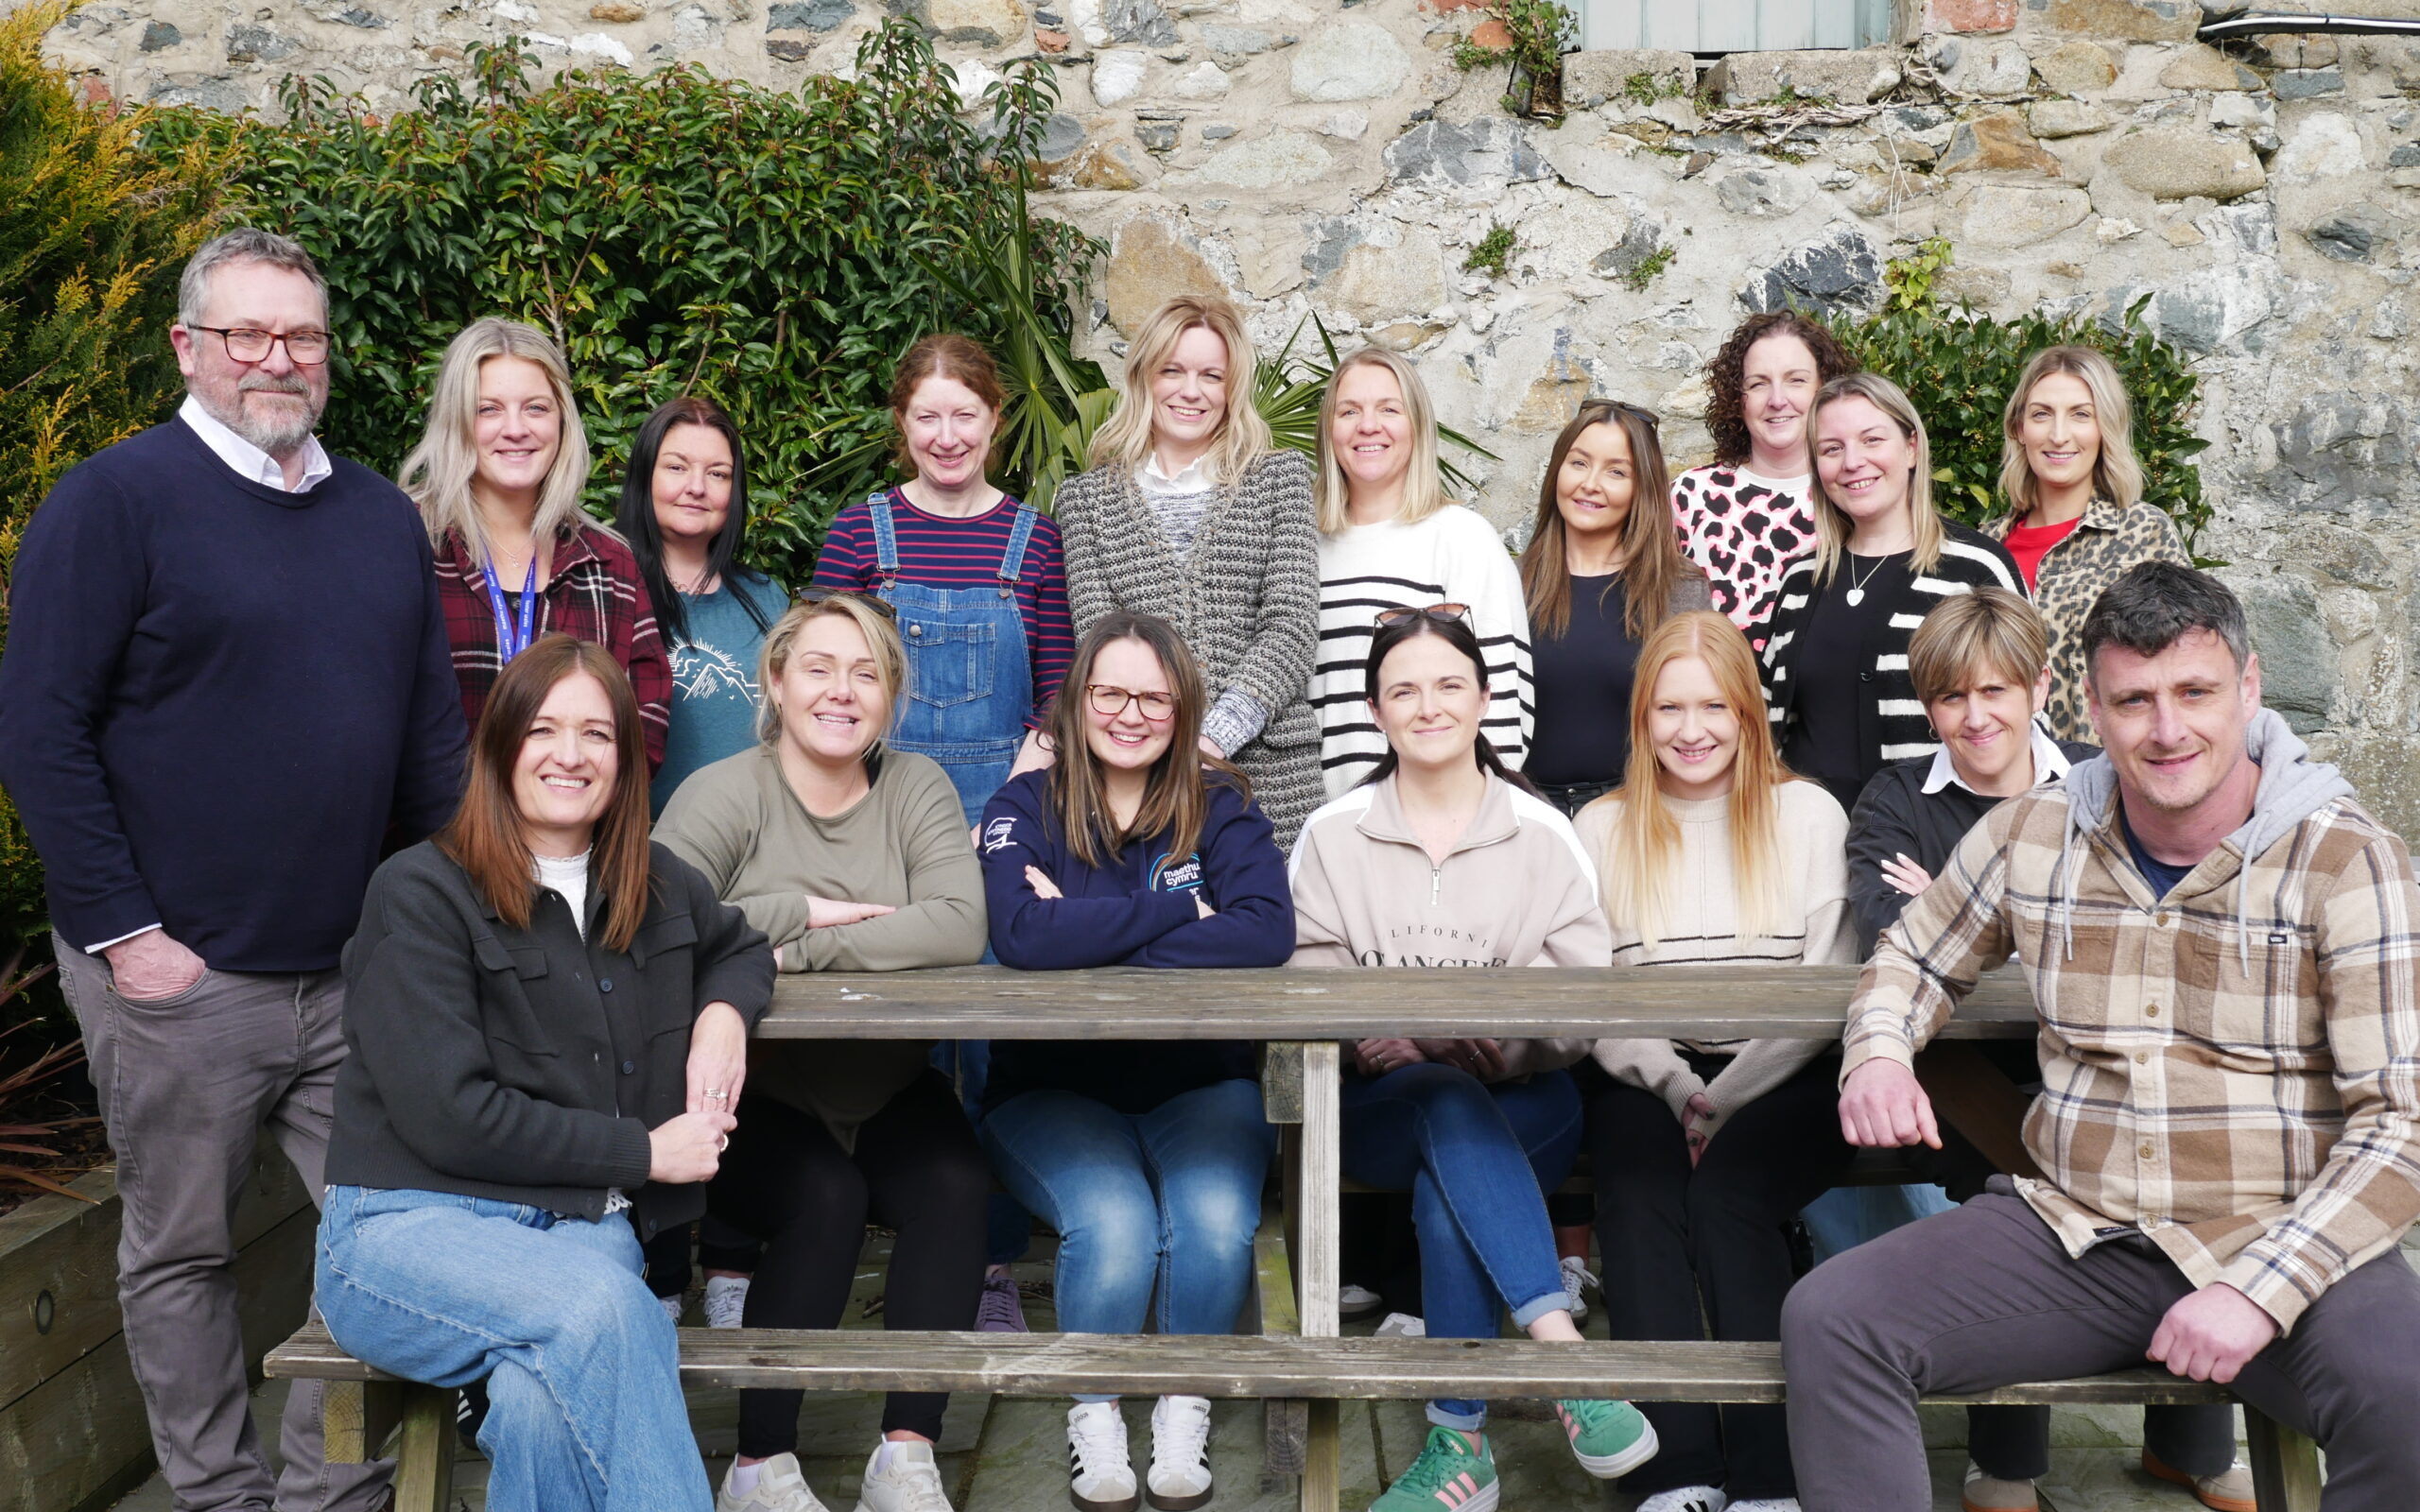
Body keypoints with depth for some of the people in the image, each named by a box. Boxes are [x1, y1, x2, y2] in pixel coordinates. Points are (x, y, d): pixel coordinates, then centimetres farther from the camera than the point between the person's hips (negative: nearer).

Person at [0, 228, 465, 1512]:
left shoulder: (382, 515, 11)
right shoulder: (117, 499, -6)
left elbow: (433, 732, 15)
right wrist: (127, 933, -13)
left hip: (360, 971, 5)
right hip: (180, 974, -5)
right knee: (180, 1253, 9)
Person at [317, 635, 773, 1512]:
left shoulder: (656, 887, 14)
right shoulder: (420, 896, -4)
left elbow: (739, 946, 36)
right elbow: (449, 1116, -11)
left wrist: (724, 1012, 11)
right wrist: (643, 1150, -8)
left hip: (587, 1227, 4)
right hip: (410, 1228, -4)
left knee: (550, 1401, -34)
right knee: (599, 1307, -37)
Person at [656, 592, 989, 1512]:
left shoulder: (916, 788, 3)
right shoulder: (725, 795, -6)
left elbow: (957, 927, -16)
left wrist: (801, 950, -22)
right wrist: (802, 907, -20)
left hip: (888, 1098, 3)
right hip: (756, 1101, -3)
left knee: (956, 1185, -22)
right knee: (826, 1198, -28)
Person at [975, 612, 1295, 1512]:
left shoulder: (1220, 806, 2)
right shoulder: (1027, 806, -2)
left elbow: (1268, 932, -17)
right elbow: (1022, 937, -23)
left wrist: (1090, 934, -20)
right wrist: (1182, 908, -17)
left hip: (1201, 1087, 1)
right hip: (1054, 1090, -1)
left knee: (1216, 1219, -27)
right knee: (1114, 1223, -29)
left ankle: (1185, 1411, 0)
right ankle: (1094, 1418, -3)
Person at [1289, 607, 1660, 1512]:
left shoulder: (1542, 835, 5)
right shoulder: (1333, 836, 9)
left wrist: (1496, 1029, -20)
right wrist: (1378, 1039, -20)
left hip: (1520, 1104, 0)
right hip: (1381, 1106, 0)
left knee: (1448, 1194, -32)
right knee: (1450, 1105, -34)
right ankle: (1564, 1351, -39)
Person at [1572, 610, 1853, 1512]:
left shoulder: (1809, 814, 7)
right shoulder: (1602, 830, 13)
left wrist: (1722, 1101, -10)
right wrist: (1677, 1090, -11)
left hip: (1779, 1085, -1)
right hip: (1647, 1082, 2)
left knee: (1729, 1191, -30)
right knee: (1636, 1185, -29)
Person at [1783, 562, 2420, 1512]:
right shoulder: (2029, 837, 4)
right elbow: (1915, 960, 21)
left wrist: (2260, 1292, -20)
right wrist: (1877, 1053, -3)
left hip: (2284, 1250, -2)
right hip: (2071, 1232, 3)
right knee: (1826, 1322, -17)